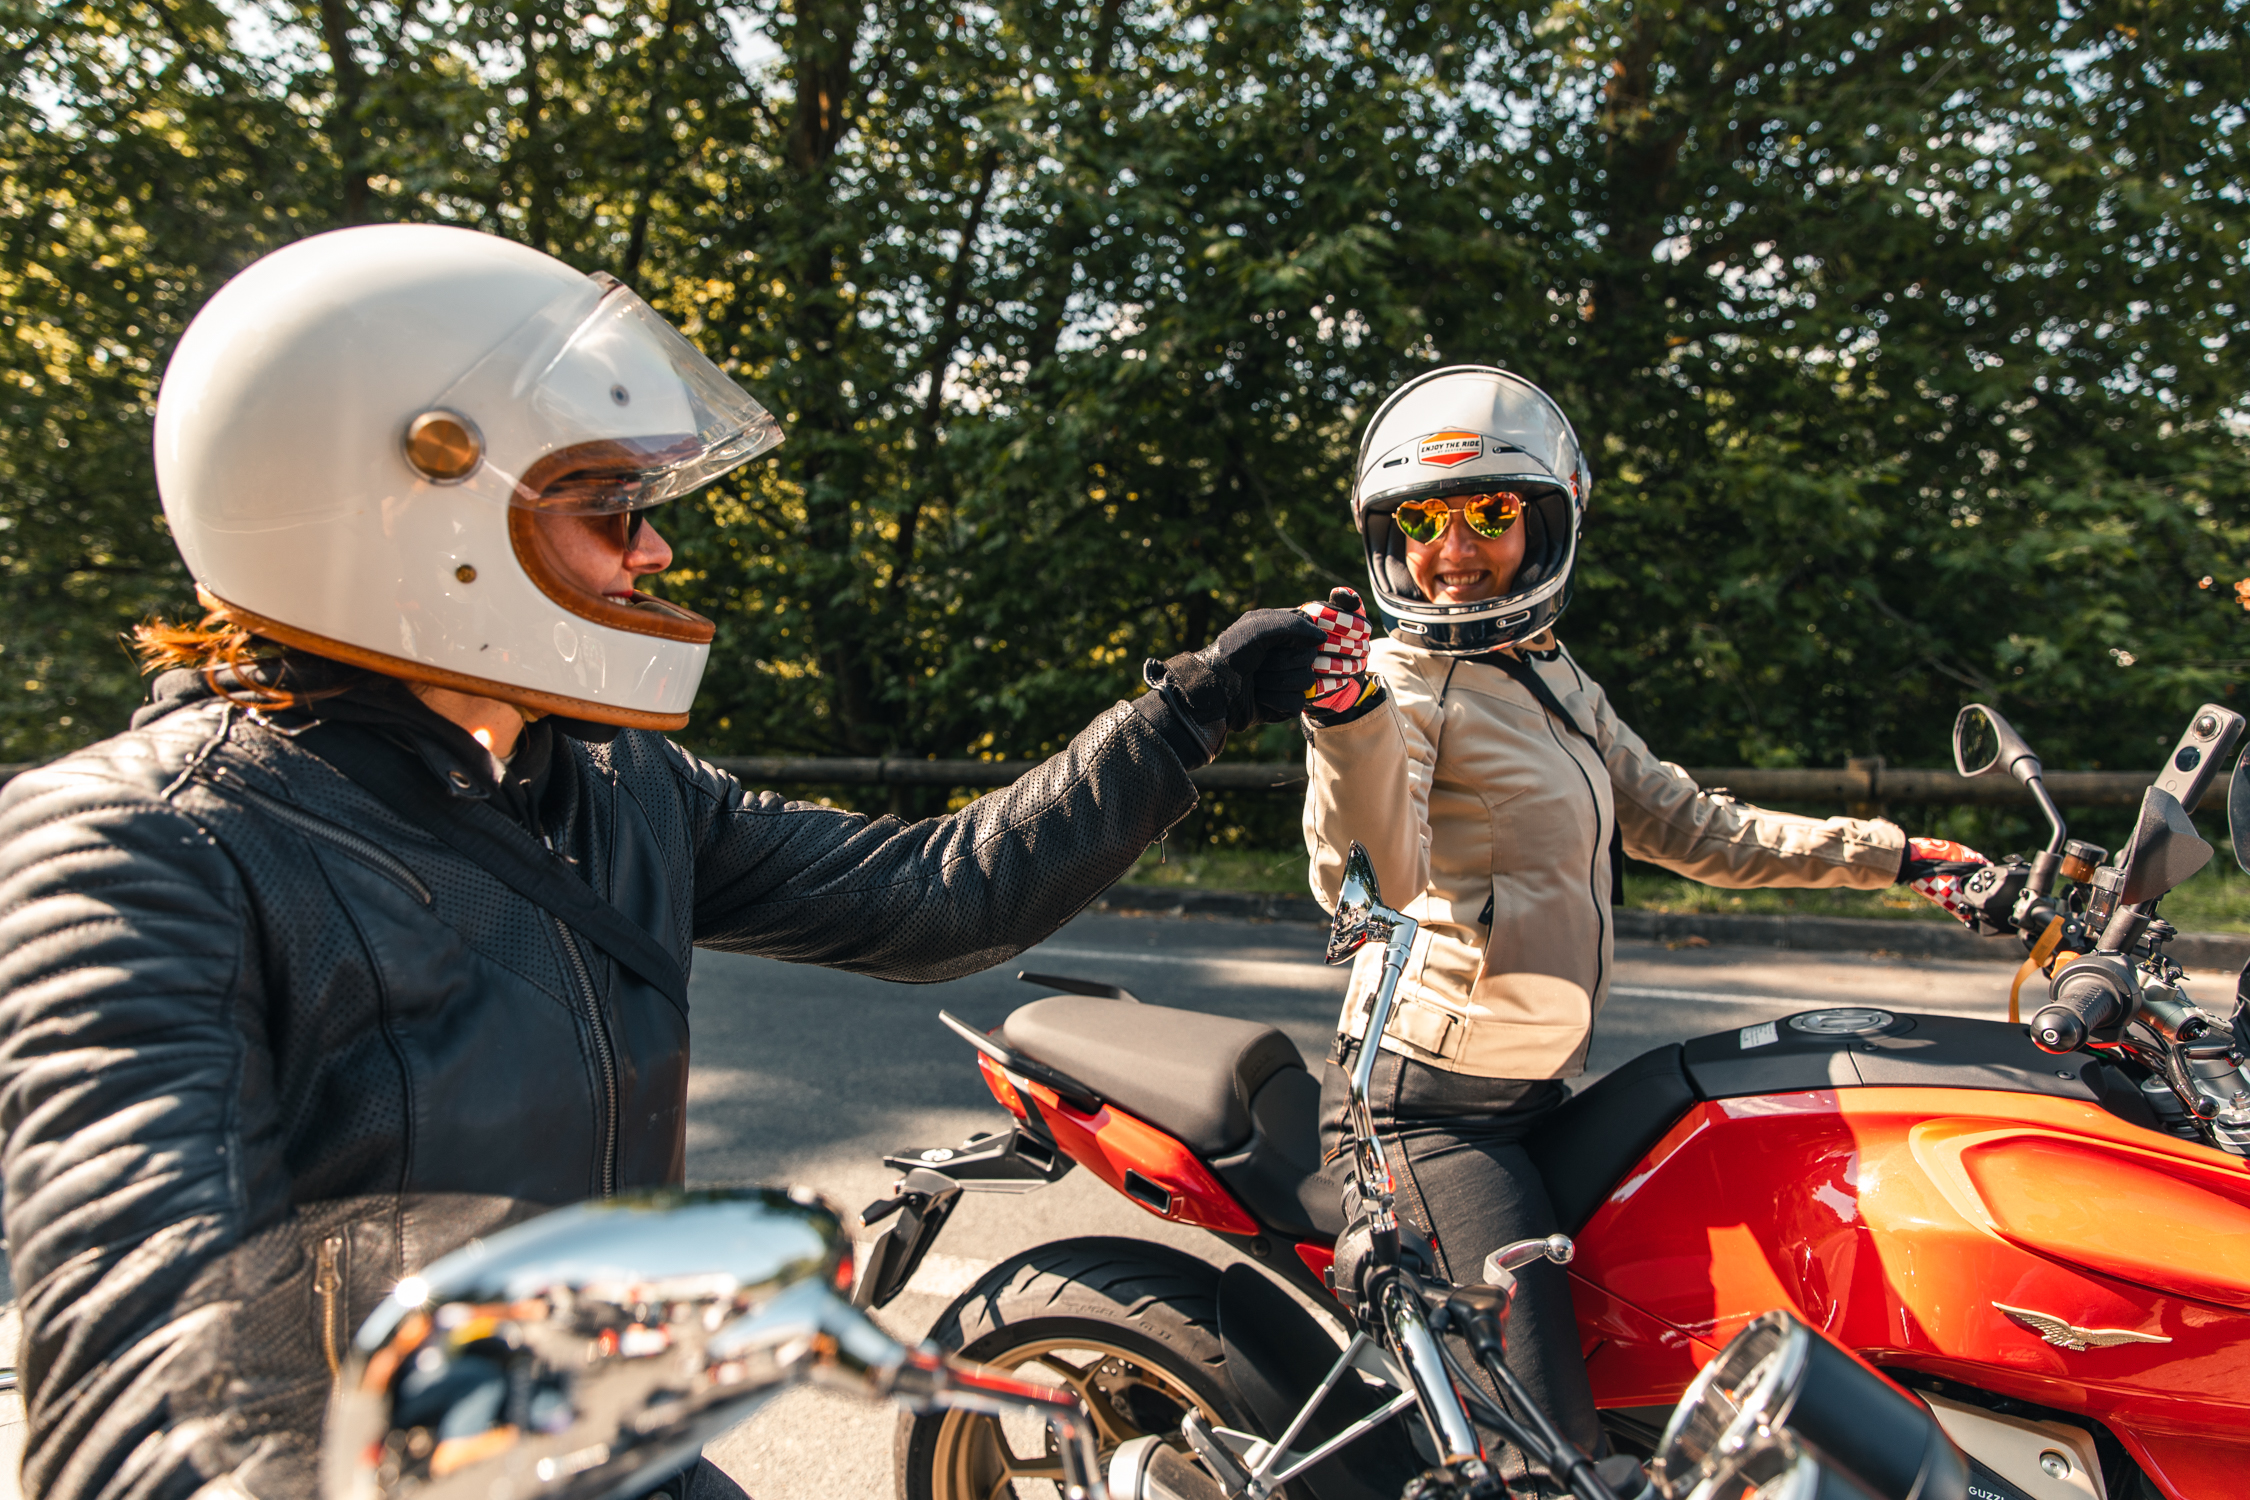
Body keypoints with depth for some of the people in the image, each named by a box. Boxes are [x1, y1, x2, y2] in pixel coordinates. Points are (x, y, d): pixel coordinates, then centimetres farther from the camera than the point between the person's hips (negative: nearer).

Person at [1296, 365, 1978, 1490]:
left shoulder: (1557, 682, 12)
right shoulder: (1396, 677, -14)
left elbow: (1688, 828, 18)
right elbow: (1368, 880, -29)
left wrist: (1891, 856, 17)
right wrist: (1350, 723, -47)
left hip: (1533, 1086, 9)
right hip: (1432, 1095, -9)